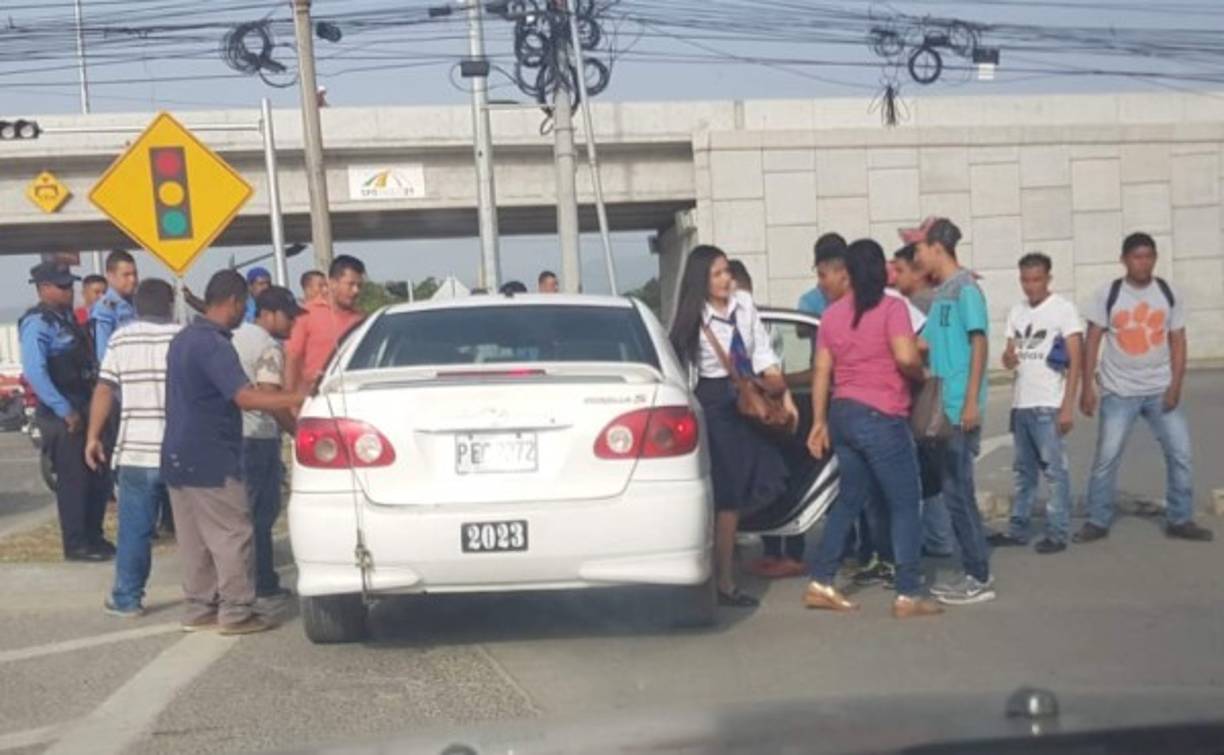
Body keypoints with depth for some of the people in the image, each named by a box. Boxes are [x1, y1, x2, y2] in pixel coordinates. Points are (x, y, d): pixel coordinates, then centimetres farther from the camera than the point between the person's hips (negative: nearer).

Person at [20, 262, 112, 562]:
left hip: (83, 407, 9)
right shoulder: (37, 323, -15)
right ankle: (76, 545, 9)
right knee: (73, 479, -2)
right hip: (61, 414, -9)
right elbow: (34, 372, -24)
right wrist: (65, 411, -22)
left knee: (99, 475, 14)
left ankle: (93, 536, 27)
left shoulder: (66, 317, 12)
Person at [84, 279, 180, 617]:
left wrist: (93, 437, 8)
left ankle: (127, 598, 11)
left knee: (134, 530, 5)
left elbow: (104, 390, 0)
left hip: (136, 451, 0)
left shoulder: (121, 339, 3)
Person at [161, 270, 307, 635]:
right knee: (233, 535, -2)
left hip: (179, 457, 10)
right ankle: (236, 611, 1)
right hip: (210, 461, -10)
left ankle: (200, 608, 17)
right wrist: (298, 398, -29)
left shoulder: (184, 339, 14)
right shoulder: (214, 345, -17)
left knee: (195, 538, 12)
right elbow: (246, 397, -27)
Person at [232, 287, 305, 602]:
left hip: (233, 433, 9)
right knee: (261, 513, -2)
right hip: (258, 437, -9)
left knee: (244, 510, 14)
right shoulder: (268, 346, -13)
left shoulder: (237, 336, 15)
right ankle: (263, 584, 4)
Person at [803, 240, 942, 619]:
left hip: (842, 413, 7)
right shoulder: (892, 307, -8)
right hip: (881, 417, -7)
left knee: (850, 498, 18)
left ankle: (820, 583, 17)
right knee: (905, 504, 2)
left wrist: (819, 422, 14)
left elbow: (822, 372, 9)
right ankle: (908, 595, 1)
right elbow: (906, 357, -21)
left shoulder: (832, 314, 9)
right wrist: (921, 373, 0)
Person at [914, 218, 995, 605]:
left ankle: (980, 578, 1)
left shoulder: (965, 288, -9)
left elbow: (979, 345, -13)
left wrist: (971, 401, -18)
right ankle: (973, 573, 19)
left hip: (959, 409, -8)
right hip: (940, 408, 8)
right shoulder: (939, 294, 15)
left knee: (958, 491, -5)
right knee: (952, 490, 11)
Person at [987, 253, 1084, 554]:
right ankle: (1017, 529, 18)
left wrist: (1068, 406, -14)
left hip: (1048, 405, -6)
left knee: (1054, 469, -5)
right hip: (1020, 403, 6)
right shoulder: (1017, 312, 13)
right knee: (1023, 470, 12)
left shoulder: (1063, 309, -4)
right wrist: (1008, 357, -9)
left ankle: (1057, 533, 0)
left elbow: (1076, 360, -7)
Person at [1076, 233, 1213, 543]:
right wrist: (1087, 387, -8)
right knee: (1106, 457, -1)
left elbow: (1178, 341, 2)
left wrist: (1175, 384, -8)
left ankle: (1180, 520, 13)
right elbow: (1092, 342, -3)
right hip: (1118, 391, -2)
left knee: (1180, 452, 0)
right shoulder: (1107, 295, -4)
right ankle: (1097, 522, 10)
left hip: (1160, 390, 2)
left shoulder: (1170, 294, 1)